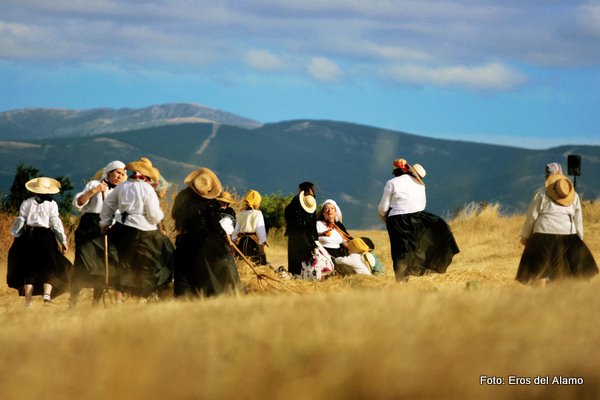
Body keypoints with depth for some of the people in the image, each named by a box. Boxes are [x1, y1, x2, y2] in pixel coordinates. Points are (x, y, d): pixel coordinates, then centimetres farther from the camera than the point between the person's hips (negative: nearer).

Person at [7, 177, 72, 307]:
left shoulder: (27, 203, 5)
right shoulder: (51, 204, 1)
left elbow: (20, 221, 5)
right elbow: (55, 223, -4)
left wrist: (15, 237, 13)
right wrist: (63, 241, -1)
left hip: (28, 236, 2)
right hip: (45, 237, -2)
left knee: (29, 269, 8)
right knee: (49, 268, 6)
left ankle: (28, 302, 4)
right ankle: (47, 294, -19)